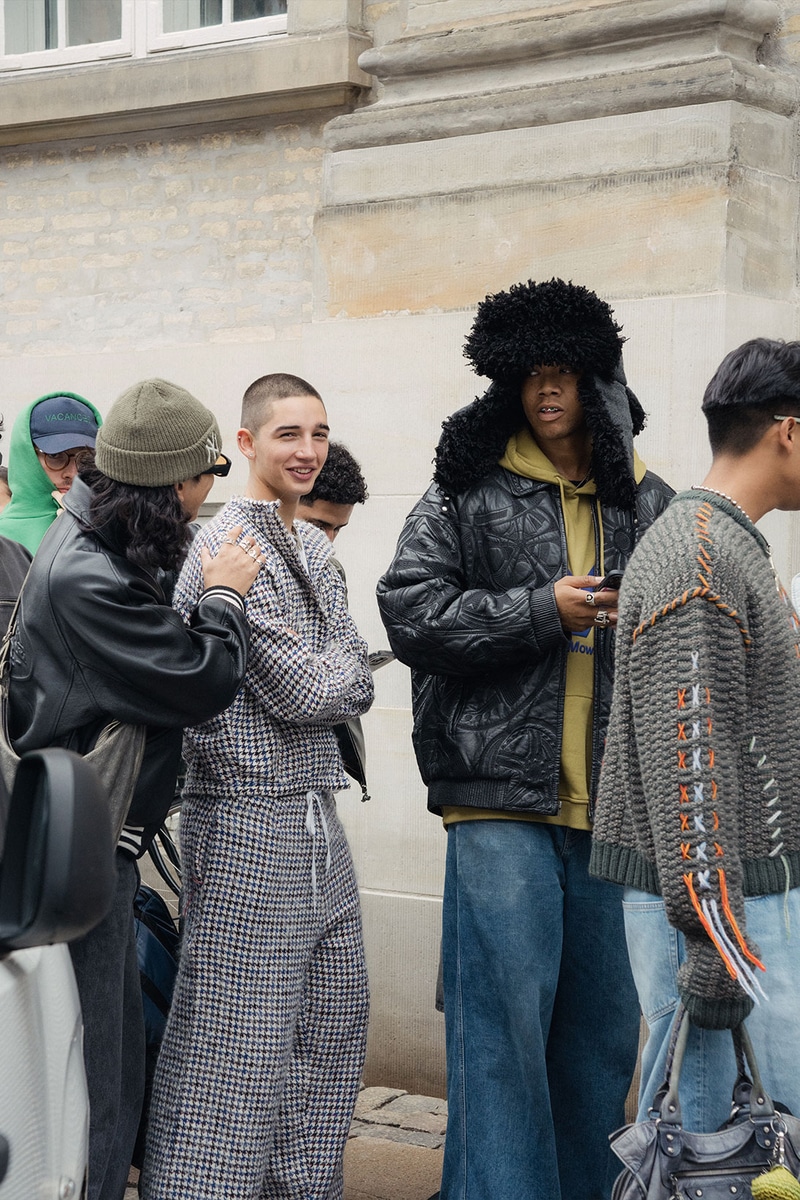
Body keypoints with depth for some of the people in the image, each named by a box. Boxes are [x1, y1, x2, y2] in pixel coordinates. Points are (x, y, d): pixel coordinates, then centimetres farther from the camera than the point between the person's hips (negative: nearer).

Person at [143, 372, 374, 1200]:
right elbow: (300, 690, -17)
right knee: (238, 1035, -3)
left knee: (329, 1024, 15)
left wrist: (325, 673, -8)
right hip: (249, 823, -9)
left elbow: (355, 678, 11)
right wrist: (341, 668, 2)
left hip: (314, 816, 9)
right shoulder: (229, 547, -14)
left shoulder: (310, 545, 15)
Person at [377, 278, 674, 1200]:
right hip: (503, 797, -4)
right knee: (505, 1018, -6)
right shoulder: (469, 491, 3)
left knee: (604, 1024, 10)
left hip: (616, 807, 4)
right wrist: (541, 610, -11)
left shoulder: (649, 507, 13)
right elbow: (409, 608, -5)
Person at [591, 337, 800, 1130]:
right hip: (716, 900, -10)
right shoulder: (699, 558, -15)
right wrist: (712, 932, -22)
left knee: (691, 1130, 11)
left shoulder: (734, 546, 18)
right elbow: (686, 756, -21)